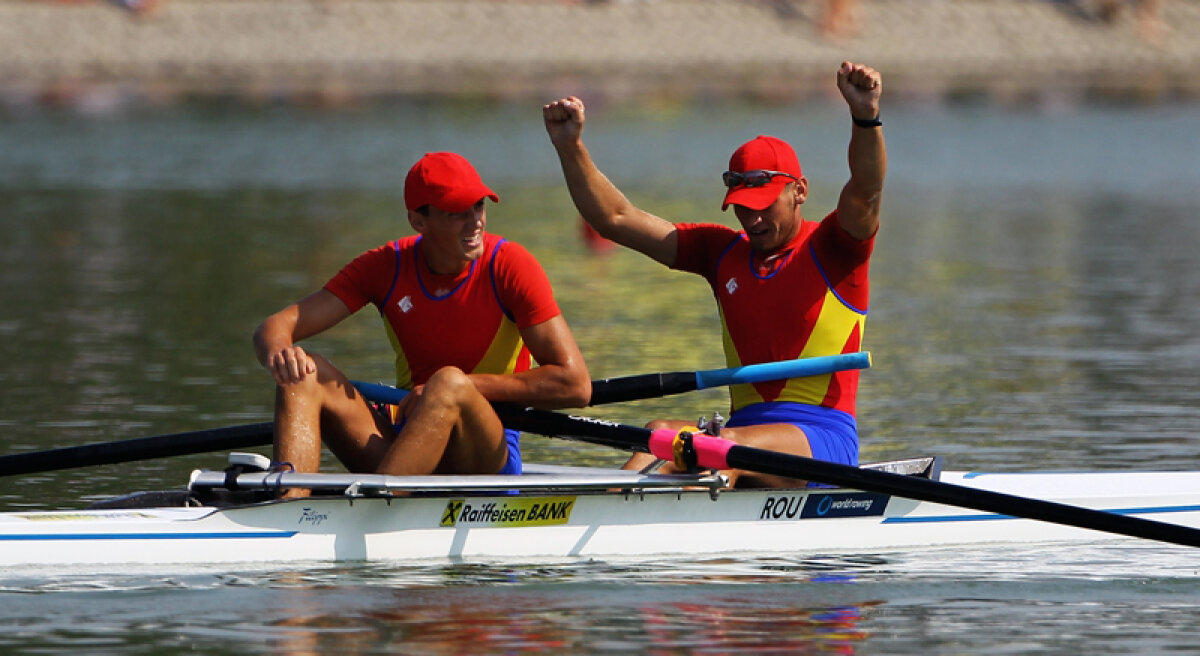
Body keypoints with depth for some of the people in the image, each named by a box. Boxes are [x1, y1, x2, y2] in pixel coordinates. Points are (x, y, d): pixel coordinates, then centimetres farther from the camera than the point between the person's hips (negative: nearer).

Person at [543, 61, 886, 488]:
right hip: (747, 426, 5)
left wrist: (865, 116, -38)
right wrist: (571, 148, 2)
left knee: (726, 447, -34)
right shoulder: (724, 251, 17)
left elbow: (865, 191, -19)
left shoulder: (830, 248, 2)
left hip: (822, 440, -5)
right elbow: (616, 219, 15)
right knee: (660, 435, -26)